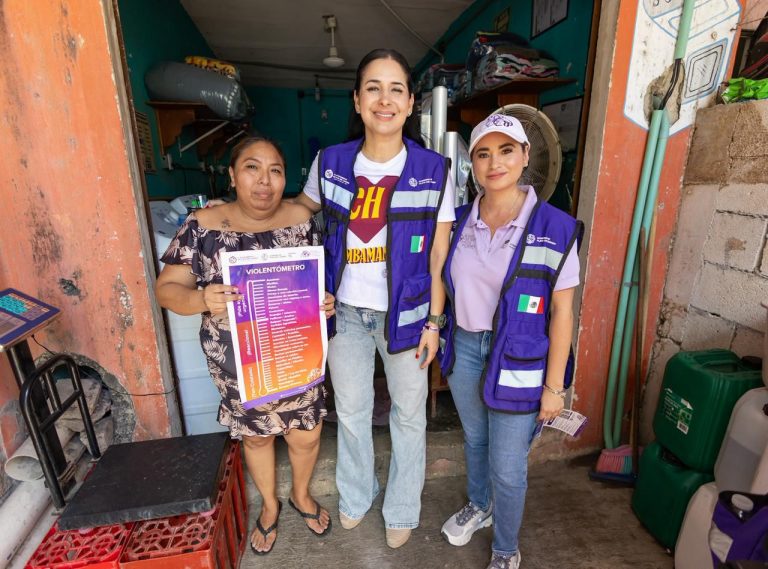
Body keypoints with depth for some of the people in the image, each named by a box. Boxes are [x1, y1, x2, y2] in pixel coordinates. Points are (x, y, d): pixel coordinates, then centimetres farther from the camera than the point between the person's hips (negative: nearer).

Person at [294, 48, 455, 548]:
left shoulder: (433, 171, -9)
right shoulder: (330, 163, -3)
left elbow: (439, 256, -6)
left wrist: (433, 322, -6)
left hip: (406, 315, -2)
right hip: (346, 313, 3)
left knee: (409, 415, 16)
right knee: (351, 411, 20)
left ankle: (402, 509, 45)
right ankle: (356, 494, 51)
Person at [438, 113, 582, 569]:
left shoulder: (554, 228, -14)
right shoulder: (460, 220, -1)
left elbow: (562, 312, -10)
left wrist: (553, 386, -8)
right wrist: (444, 342, 10)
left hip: (517, 360, -4)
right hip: (464, 349, 4)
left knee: (508, 467, 9)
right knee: (474, 439, 25)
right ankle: (478, 507, 54)